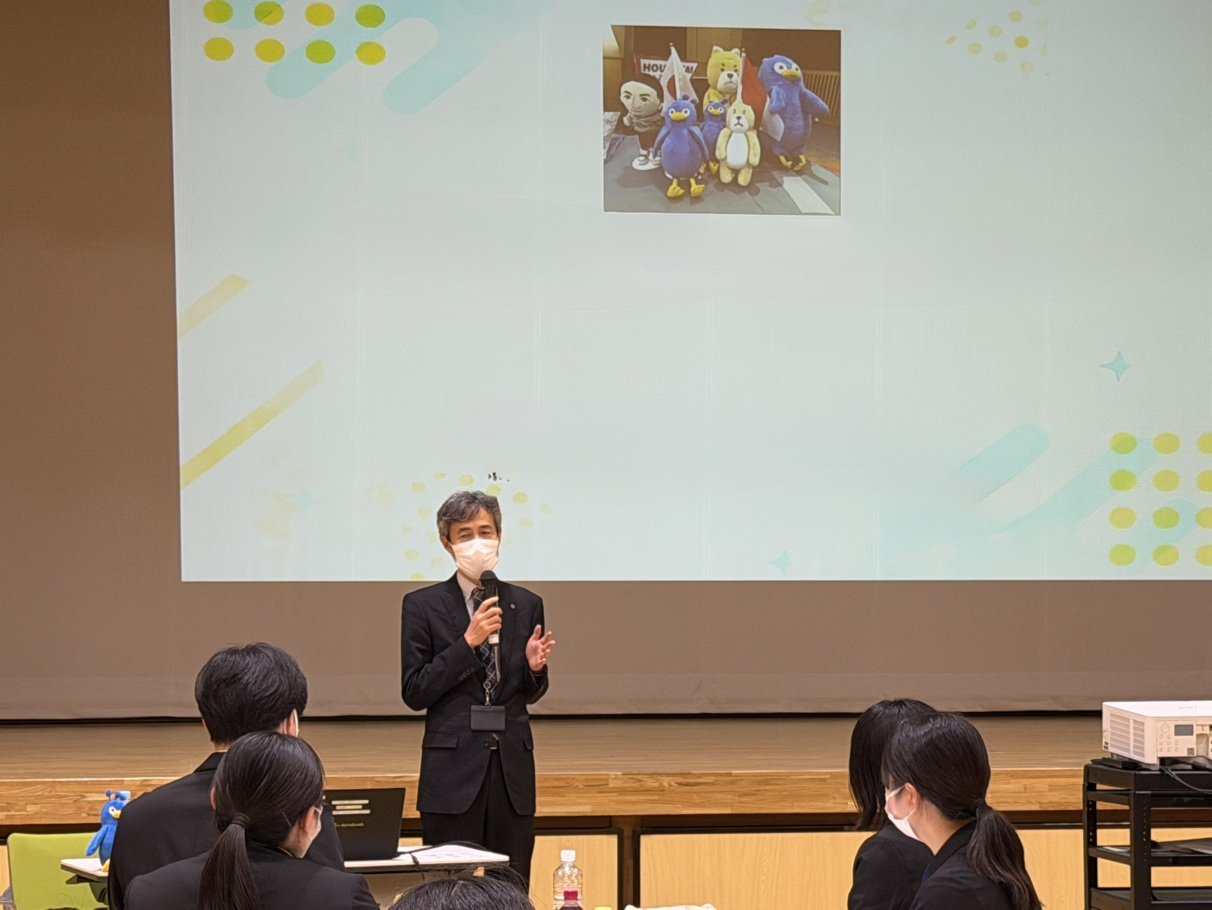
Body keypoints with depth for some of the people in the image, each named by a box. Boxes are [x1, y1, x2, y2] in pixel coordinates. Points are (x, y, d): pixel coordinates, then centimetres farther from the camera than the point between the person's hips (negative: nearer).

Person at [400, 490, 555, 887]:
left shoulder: (526, 605, 9)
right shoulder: (423, 606, 0)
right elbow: (414, 693, -6)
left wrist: (534, 667, -6)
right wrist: (468, 642, -14)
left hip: (511, 765, 3)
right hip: (453, 767, -3)